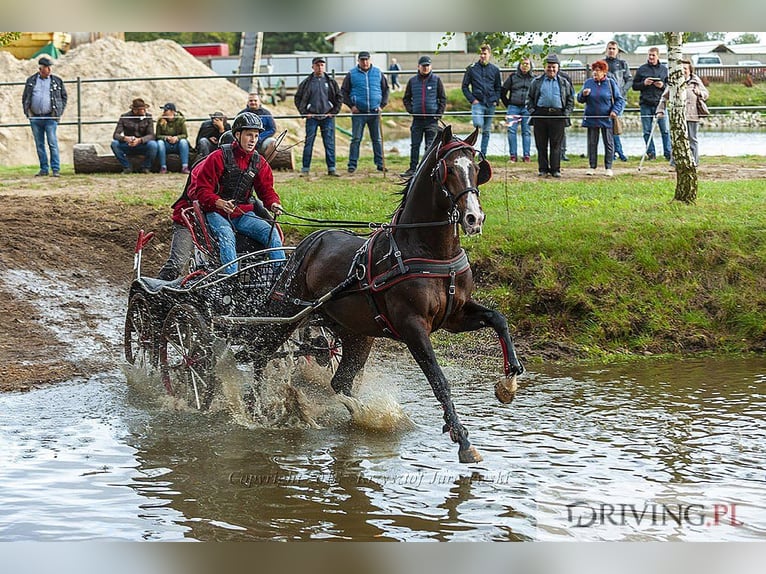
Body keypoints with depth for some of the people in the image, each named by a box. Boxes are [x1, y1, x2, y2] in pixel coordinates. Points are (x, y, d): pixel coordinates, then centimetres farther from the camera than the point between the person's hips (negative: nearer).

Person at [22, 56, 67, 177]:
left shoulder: (57, 81, 4)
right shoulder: (31, 80, 8)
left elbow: (64, 97, 12)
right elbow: (24, 98, 15)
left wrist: (59, 111, 2)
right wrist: (27, 112, 4)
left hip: (50, 118, -2)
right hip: (35, 118, 2)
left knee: (53, 144, -7)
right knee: (39, 145, 6)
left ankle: (56, 169, -5)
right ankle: (44, 169, 13)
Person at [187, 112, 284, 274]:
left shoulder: (259, 162, 8)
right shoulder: (219, 157, -9)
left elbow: (266, 189, 9)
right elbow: (202, 189, -11)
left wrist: (273, 204, -16)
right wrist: (218, 202, -31)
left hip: (243, 214, 5)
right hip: (217, 212, -5)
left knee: (271, 231, -17)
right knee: (226, 237, -34)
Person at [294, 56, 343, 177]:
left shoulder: (331, 82, 6)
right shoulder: (307, 82, 3)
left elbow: (339, 98, 12)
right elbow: (298, 98, 8)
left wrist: (334, 112, 3)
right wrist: (304, 112, 0)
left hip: (328, 117, 1)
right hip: (312, 117, -1)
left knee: (330, 143, 0)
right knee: (309, 143, -1)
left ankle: (331, 168, 4)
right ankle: (305, 169, 4)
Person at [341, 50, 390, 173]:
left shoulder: (378, 73, 7)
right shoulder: (351, 74, 2)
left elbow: (385, 89, 14)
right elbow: (344, 91, 6)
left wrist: (382, 105, 4)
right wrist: (351, 105, -4)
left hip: (374, 112, 2)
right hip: (358, 112, -2)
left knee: (377, 139, 5)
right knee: (356, 139, -2)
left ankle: (380, 163, 10)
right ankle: (352, 164, 1)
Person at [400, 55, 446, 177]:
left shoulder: (436, 80, 4)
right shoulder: (412, 81, 8)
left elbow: (443, 98, 6)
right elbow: (406, 98, 16)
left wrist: (439, 113, -3)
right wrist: (410, 110, 1)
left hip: (432, 118, -2)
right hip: (417, 118, 2)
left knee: (431, 146, -1)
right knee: (414, 145, 4)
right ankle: (413, 169, 9)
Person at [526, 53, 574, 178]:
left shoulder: (564, 83, 13)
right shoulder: (537, 82, 13)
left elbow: (570, 100, 14)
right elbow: (530, 98, 14)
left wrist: (566, 113, 0)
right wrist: (532, 111, 0)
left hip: (558, 116, -1)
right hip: (540, 115, 1)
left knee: (556, 144, -2)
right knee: (541, 144, 1)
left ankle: (555, 169, 2)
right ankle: (543, 169, 6)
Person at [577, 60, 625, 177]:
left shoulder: (611, 83, 0)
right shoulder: (588, 83, 7)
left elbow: (619, 99, 4)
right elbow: (580, 100, 10)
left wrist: (615, 111, -11)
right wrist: (583, 94, -13)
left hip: (606, 119, -2)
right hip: (591, 118, 2)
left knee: (608, 143, 2)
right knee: (592, 143, 4)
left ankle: (608, 168, 8)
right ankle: (592, 167, 10)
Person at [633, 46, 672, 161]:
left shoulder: (664, 69, 8)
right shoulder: (642, 69, 8)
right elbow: (634, 86, 10)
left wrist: (663, 85, -8)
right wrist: (644, 83, -8)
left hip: (660, 103, -1)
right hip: (645, 104, 1)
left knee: (665, 130, -3)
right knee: (647, 131, 2)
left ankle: (668, 153, 2)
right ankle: (650, 153, 10)